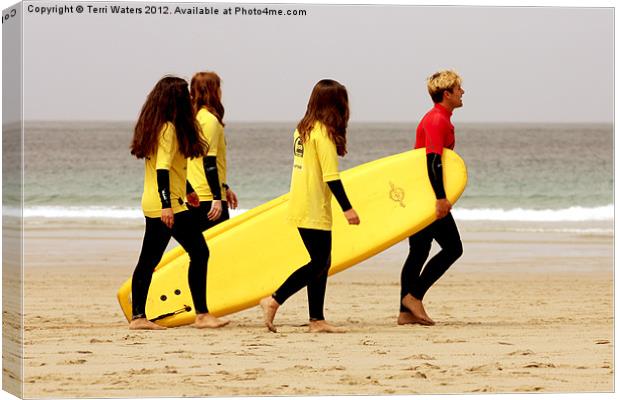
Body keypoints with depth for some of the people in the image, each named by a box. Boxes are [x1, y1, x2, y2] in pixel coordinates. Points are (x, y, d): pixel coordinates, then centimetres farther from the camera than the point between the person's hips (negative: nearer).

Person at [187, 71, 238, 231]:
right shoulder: (210, 120, -13)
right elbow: (209, 162, -19)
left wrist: (224, 188, 27)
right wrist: (217, 197, -20)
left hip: (193, 198, 9)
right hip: (208, 198, -9)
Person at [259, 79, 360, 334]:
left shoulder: (303, 129, 12)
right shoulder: (323, 132, -14)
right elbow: (330, 175, -19)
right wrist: (347, 208, -19)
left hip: (300, 206, 9)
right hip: (315, 211, -9)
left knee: (321, 262, 12)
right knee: (319, 264, -5)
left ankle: (317, 320, 11)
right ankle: (274, 301, -9)